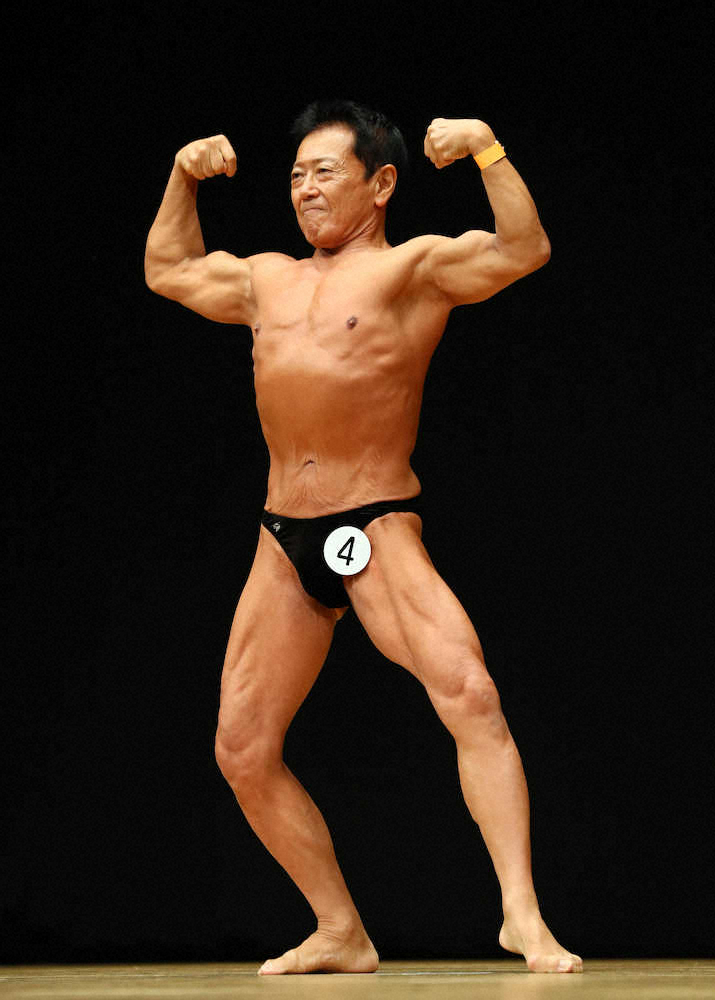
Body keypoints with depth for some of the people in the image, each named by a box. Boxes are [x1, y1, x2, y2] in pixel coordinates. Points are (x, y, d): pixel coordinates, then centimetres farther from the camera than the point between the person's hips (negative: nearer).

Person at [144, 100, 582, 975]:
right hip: (283, 542, 6)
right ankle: (340, 935, 14)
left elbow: (523, 251, -14)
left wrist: (486, 148, -20)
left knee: (469, 696, -25)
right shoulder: (269, 280, 19)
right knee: (242, 751, 3)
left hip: (377, 530, -6)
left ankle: (523, 916, -24)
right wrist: (183, 178, 25)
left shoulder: (414, 266, 1)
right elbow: (168, 271, 34)